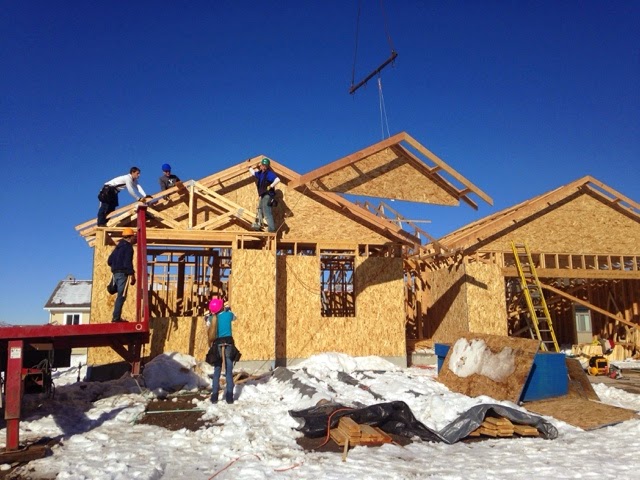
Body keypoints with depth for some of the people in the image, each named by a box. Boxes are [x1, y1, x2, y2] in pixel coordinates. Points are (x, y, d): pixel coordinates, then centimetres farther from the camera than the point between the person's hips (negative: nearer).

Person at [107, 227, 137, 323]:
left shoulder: (118, 246, 19)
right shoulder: (128, 247, -8)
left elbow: (109, 261, 20)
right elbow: (128, 262, -18)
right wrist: (132, 275, -19)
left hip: (116, 273, 9)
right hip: (123, 273, -9)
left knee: (120, 295, 14)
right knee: (121, 296, -10)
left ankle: (116, 317, 13)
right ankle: (116, 317, -15)